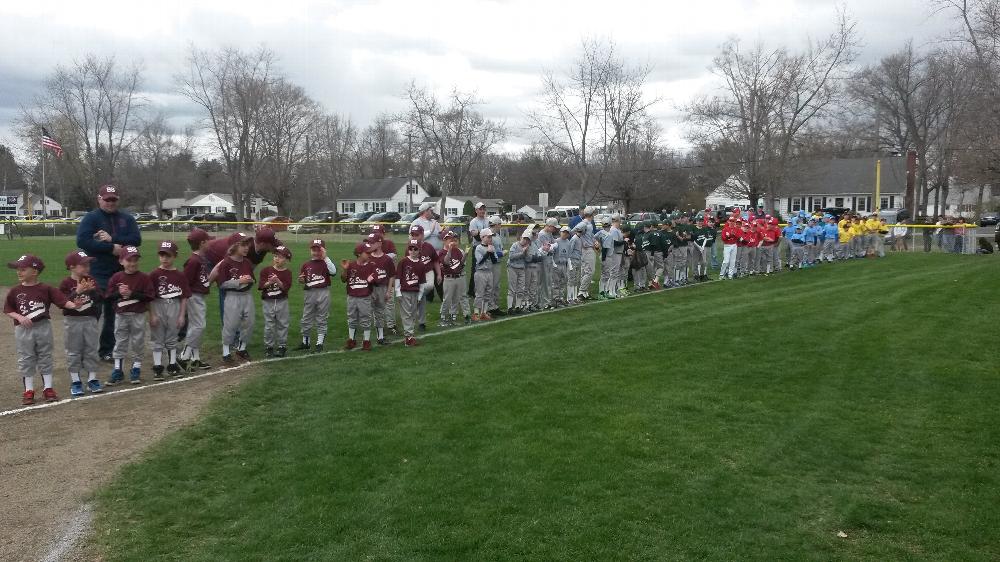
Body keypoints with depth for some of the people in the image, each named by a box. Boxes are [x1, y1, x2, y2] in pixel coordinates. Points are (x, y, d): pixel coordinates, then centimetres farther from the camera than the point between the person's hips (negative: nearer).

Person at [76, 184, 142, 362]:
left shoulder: (127, 219, 11)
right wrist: (112, 248, -18)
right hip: (97, 275, -4)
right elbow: (82, 241, -15)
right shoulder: (90, 218, 0)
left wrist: (112, 239, -15)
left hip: (120, 274, 4)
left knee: (114, 314, 10)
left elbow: (136, 240, -3)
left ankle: (107, 350, 21)